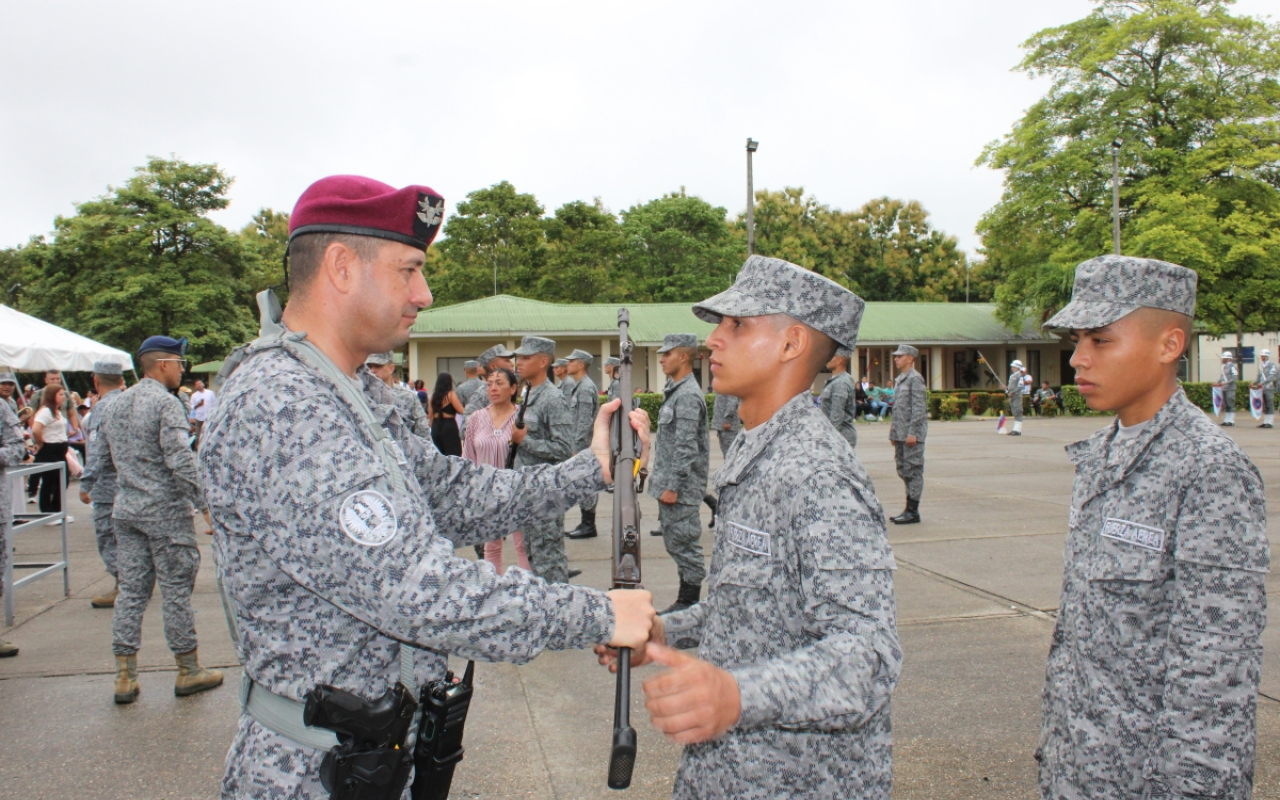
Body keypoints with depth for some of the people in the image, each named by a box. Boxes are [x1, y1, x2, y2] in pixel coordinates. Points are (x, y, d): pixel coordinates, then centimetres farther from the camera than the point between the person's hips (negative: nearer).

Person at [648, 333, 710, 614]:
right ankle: (686, 596, 24)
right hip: (668, 482, 10)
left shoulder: (688, 395, -17)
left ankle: (689, 601, 8)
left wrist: (673, 486, -21)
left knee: (683, 542, -2)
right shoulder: (675, 391, 14)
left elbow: (686, 448, -21)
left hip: (680, 488, -10)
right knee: (674, 540, 15)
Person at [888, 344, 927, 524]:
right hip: (900, 434, 9)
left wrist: (913, 433, -20)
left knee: (913, 470, -4)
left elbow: (919, 408, -16)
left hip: (912, 434, -9)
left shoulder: (915, 379, -11)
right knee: (903, 470, 12)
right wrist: (893, 432, 18)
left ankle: (913, 511, 0)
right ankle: (910, 508, 19)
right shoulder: (899, 379, 17)